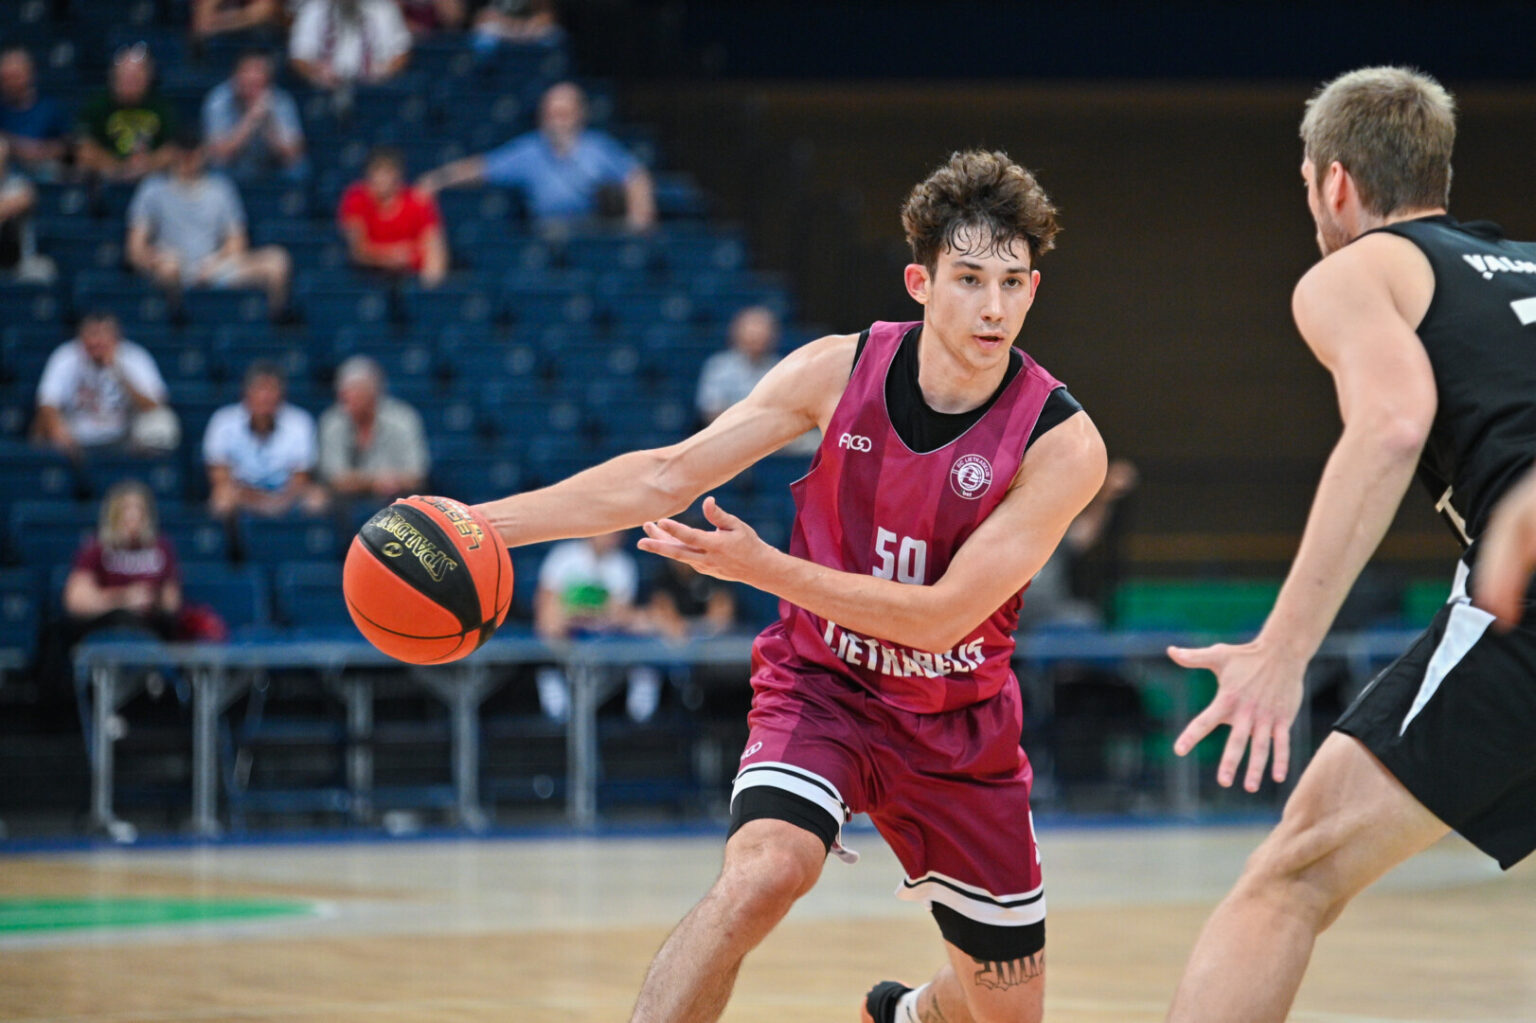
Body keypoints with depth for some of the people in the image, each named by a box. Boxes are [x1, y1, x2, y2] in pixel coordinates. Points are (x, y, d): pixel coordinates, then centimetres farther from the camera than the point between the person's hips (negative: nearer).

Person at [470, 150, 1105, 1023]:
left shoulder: (1062, 442, -21)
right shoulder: (840, 371, -14)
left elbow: (943, 616, -24)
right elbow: (668, 477, -7)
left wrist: (764, 568, -32)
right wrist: (481, 523, -12)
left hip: (957, 723, 1)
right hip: (822, 687, -1)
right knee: (764, 872, -33)